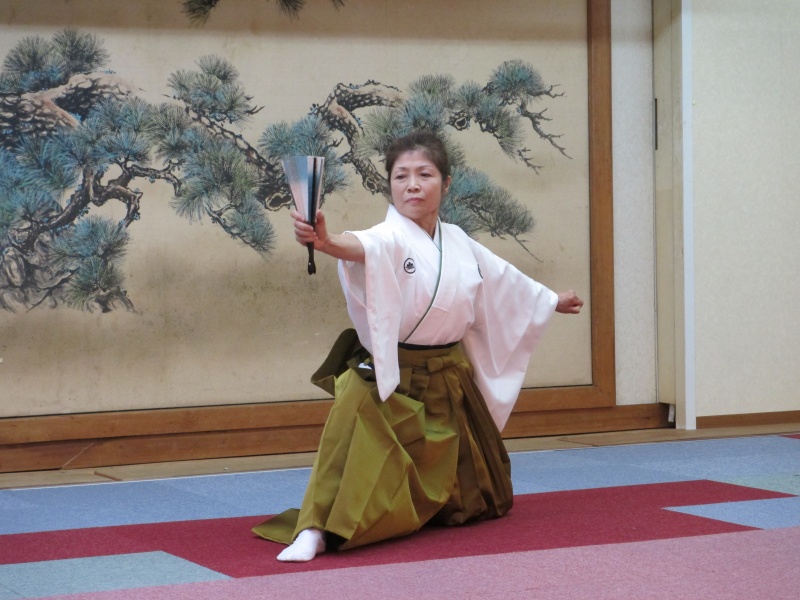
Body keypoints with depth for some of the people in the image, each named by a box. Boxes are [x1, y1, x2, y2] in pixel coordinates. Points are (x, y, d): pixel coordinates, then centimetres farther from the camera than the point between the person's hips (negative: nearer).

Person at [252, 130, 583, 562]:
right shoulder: (391, 239, -16)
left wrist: (553, 301, 39)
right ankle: (316, 531, -32)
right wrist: (324, 241, -66)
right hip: (390, 378, -6)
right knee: (360, 444, -35)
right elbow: (360, 247, -41)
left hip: (448, 377, 6)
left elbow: (504, 280, 24)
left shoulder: (458, 243, 5)